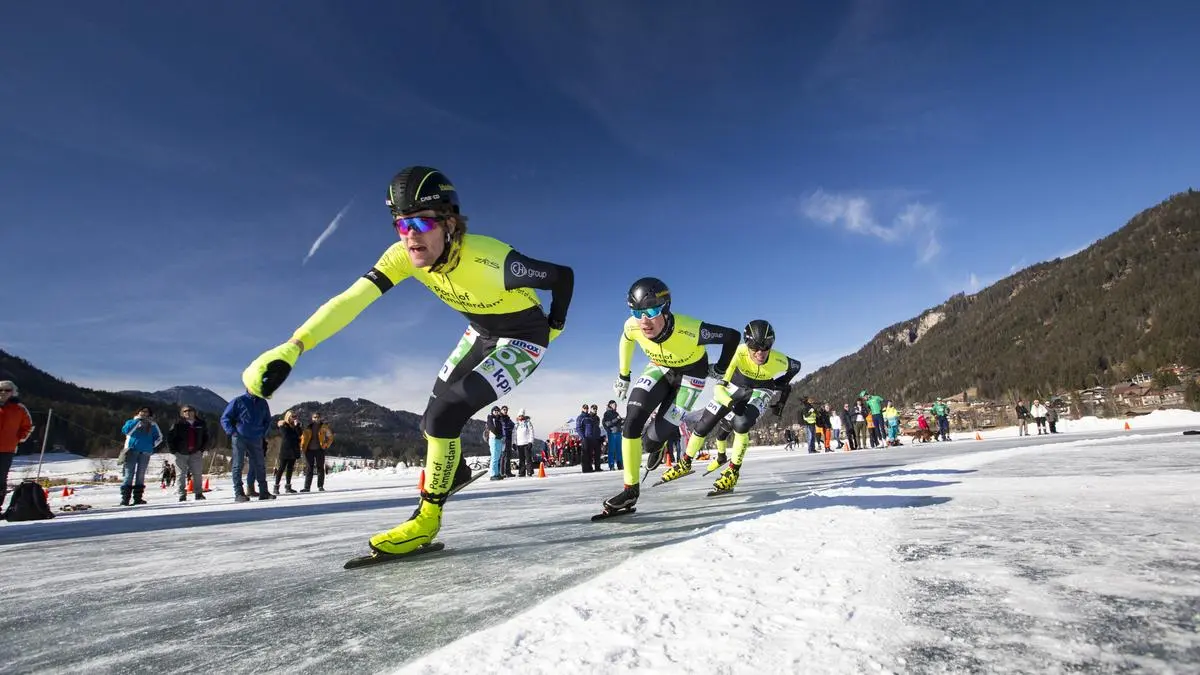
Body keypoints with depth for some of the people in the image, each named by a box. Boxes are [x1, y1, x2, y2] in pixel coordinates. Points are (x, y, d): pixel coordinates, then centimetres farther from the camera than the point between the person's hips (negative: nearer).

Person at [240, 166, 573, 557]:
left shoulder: (489, 262, -37)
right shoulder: (405, 255, -20)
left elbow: (563, 275, -25)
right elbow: (350, 300, -28)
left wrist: (553, 329, -7)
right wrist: (291, 348, -41)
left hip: (523, 339, -6)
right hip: (481, 333, 6)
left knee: (446, 414, -21)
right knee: (433, 420, 9)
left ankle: (427, 517, -2)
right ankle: (454, 471, 41)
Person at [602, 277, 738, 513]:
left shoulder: (690, 330, -41)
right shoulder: (632, 327, -27)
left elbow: (732, 336, -25)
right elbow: (626, 342, 0)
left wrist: (720, 369, -10)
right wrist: (623, 375, 8)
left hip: (690, 374, -3)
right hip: (660, 368, 4)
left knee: (653, 438, -9)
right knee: (633, 419, -19)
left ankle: (657, 444, 33)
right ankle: (631, 489, -6)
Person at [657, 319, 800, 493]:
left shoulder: (780, 361, -32)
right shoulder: (739, 353, -37)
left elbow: (796, 366, -5)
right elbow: (719, 389, -37)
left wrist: (781, 390, -3)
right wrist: (732, 404, -53)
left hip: (760, 392, -1)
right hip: (733, 388, 1)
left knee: (741, 425, -28)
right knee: (703, 426, 1)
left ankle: (734, 471, -5)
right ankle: (685, 463, 26)